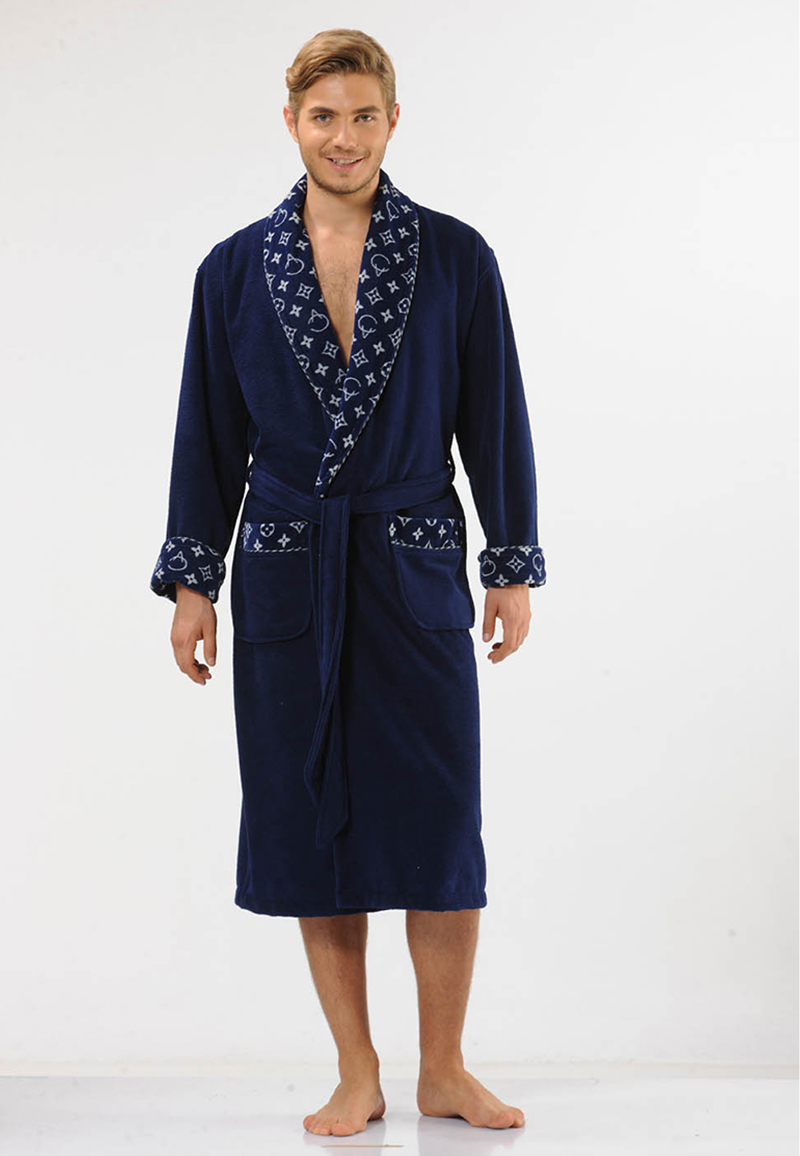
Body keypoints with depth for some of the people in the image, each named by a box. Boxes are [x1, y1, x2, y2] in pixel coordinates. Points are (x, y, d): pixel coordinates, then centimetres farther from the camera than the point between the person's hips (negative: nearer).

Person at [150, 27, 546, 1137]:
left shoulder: (455, 256, 1)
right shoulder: (235, 269, 4)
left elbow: (496, 420, 4)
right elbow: (209, 436, 7)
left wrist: (515, 567, 1)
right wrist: (191, 581, 4)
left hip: (416, 569, -1)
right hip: (286, 577, 1)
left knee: (441, 824, 0)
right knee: (312, 825, 5)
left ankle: (444, 1070, 17)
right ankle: (357, 1076, 18)